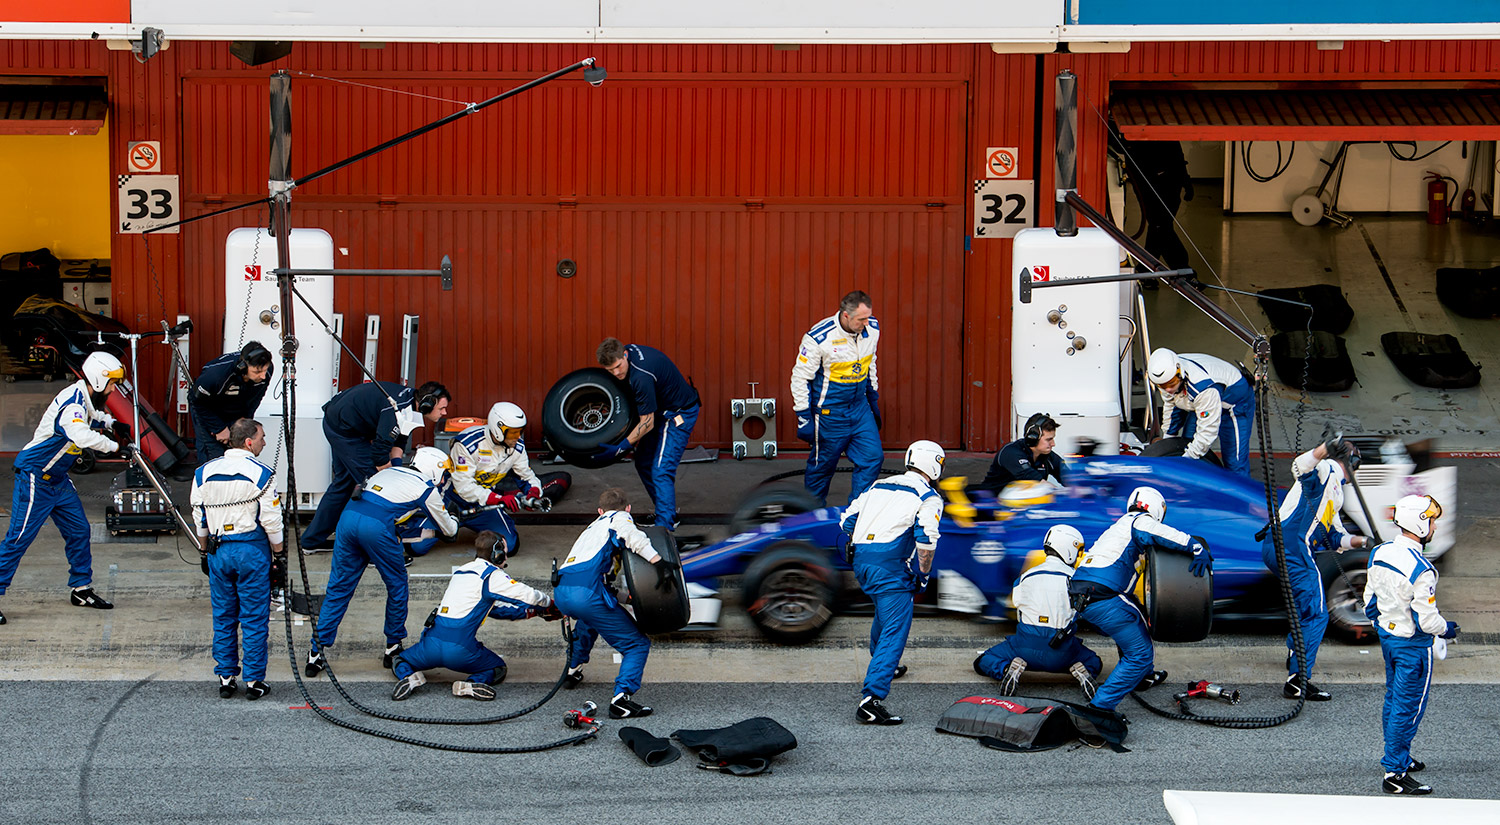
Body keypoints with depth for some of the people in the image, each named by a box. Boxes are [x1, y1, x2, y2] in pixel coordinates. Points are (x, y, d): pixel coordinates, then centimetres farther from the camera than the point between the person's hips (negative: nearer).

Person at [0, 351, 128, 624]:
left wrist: (111, 422, 12)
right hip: (35, 478, -10)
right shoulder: (71, 404, -26)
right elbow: (82, 436, -45)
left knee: (79, 530, 11)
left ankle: (82, 590, 22)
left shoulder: (85, 399, 4)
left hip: (58, 479, 10)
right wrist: (116, 447, -37)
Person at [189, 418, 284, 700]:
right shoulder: (260, 473, -12)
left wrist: (206, 552, 21)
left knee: (223, 616, 13)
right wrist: (280, 553, 1)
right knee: (254, 618, 3)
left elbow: (199, 517, 11)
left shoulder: (205, 472, 4)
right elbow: (271, 520, -10)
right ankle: (254, 681, 6)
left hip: (218, 550, 4)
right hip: (252, 550, -4)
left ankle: (225, 678, 16)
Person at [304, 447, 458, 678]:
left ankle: (317, 652, 8)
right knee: (397, 585, 16)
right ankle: (393, 648, 24)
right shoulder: (427, 489, 15)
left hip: (348, 517, 5)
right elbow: (448, 530, 28)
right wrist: (454, 521, 53)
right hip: (377, 528, -5)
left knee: (338, 588, 11)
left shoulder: (389, 472, 30)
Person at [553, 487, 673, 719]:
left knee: (589, 619, 43)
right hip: (587, 592, -8)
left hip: (560, 592, 8)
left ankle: (573, 670, 50)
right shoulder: (620, 517, 14)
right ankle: (622, 698, -18)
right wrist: (659, 561, -16)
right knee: (637, 644, -1)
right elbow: (630, 535, -10)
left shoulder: (593, 527, 34)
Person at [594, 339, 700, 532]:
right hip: (662, 410, 10)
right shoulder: (628, 351, -8)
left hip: (679, 413, -10)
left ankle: (665, 526, -20)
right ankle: (669, 513, 27)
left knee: (661, 471, -18)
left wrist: (621, 447, -24)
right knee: (643, 464, 15)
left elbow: (647, 423, -26)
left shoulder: (642, 377, -34)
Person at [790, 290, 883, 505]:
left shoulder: (872, 329, -4)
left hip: (860, 407, 5)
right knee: (823, 465, 7)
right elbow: (800, 378, -13)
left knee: (872, 459, -2)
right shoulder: (818, 338, -22)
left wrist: (874, 402, 20)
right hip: (829, 413, -5)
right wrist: (804, 419, -13)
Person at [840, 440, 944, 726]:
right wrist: (924, 574, 0)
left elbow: (847, 522, 19)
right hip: (891, 567, -8)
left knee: (886, 610, 34)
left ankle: (884, 666, 54)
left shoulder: (878, 486, 19)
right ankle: (871, 698, -25)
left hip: (860, 561, 8)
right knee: (894, 630, -10)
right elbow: (925, 539, -12)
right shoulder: (928, 498, 1)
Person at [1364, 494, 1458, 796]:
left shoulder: (1380, 553, -4)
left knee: (1394, 699, 22)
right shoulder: (1421, 570, -28)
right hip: (1413, 645, -8)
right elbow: (1426, 620, -23)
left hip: (1387, 636, 8)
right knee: (1408, 707, 1)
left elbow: (1370, 603, 7)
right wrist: (1446, 629, -3)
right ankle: (1395, 773, 6)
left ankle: (1398, 757, 37)